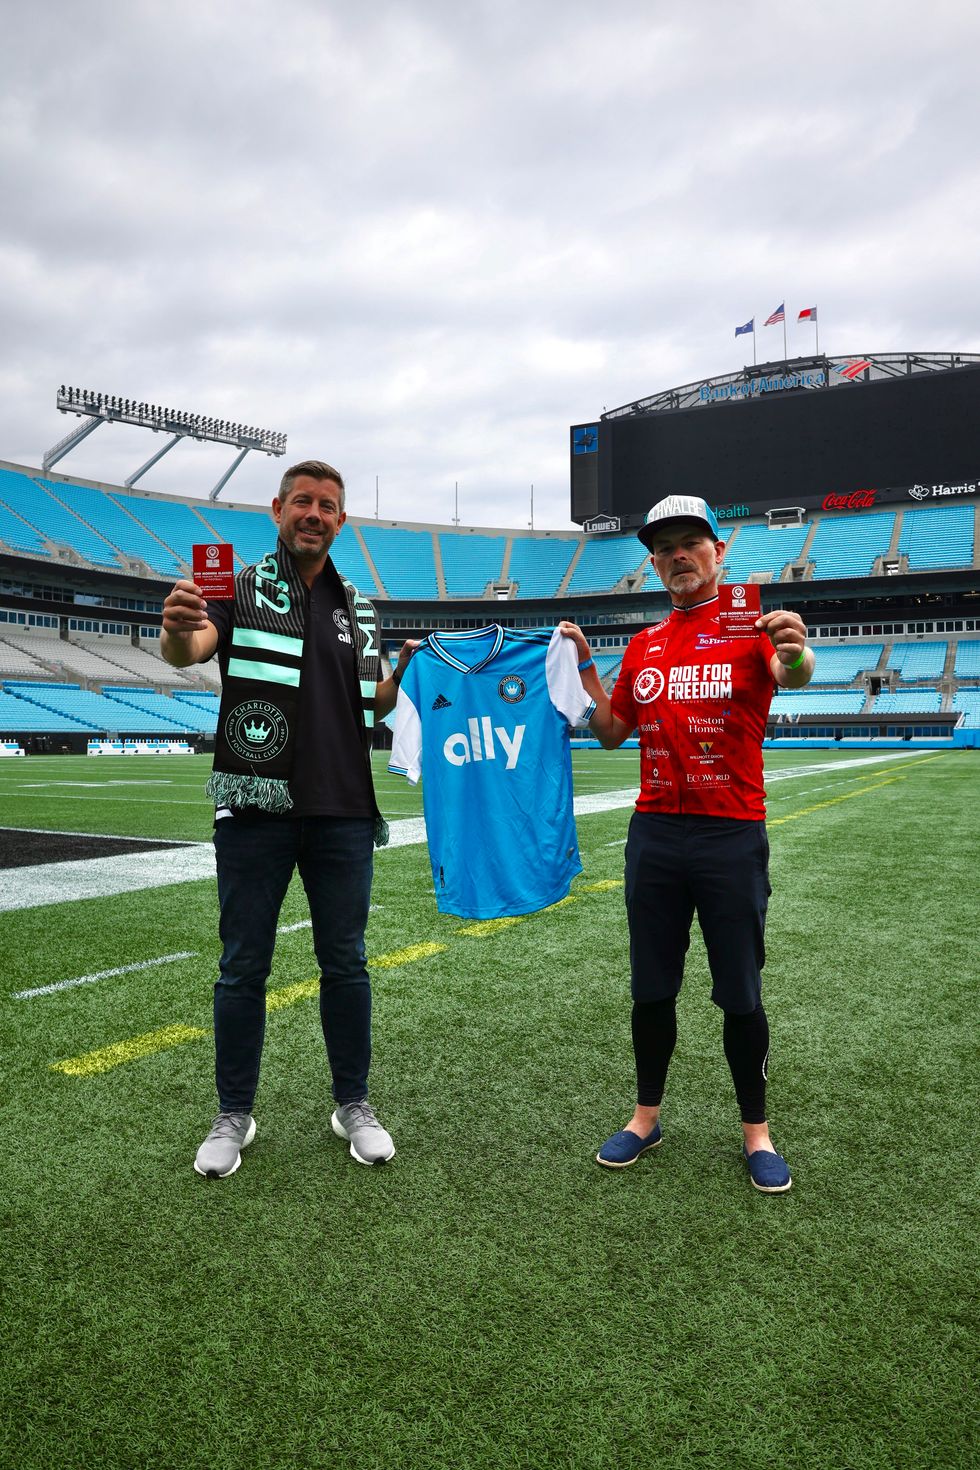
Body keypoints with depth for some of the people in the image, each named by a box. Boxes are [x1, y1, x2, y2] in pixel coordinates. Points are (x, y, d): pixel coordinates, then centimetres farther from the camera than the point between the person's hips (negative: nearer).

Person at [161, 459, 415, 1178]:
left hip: (343, 809, 3)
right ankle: (234, 1115, 23)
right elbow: (187, 651, -17)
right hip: (256, 809, -3)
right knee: (243, 968, 7)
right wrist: (178, 629, -40)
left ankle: (353, 1105, 26)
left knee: (346, 964, 11)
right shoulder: (242, 589, 1)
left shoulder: (358, 606, 14)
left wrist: (407, 668, 1)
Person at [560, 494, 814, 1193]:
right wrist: (584, 666, 6)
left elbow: (793, 675, -26)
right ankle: (647, 1116, 30)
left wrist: (796, 651, -48)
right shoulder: (644, 646, 11)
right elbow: (611, 733, 16)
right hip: (655, 832, 4)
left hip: (733, 835, -4)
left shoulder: (750, 627, -3)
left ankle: (756, 1131, 25)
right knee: (651, 989, 13)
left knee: (740, 996, 6)